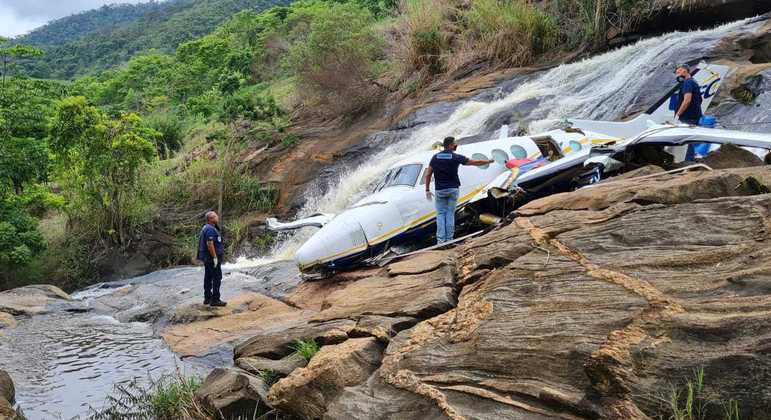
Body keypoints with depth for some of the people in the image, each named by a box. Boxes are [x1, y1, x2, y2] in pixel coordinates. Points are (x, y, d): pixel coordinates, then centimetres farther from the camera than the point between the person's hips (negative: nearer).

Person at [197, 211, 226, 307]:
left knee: (208, 277, 14)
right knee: (217, 278, -7)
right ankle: (215, 300, -6)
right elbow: (210, 244, -27)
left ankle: (207, 298, 21)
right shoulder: (210, 229, -19)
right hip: (212, 258, -11)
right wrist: (215, 257, -24)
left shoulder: (206, 228, 15)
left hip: (207, 258, 11)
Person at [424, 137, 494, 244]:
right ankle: (449, 238, 5)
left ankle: (440, 239, -4)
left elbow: (428, 174, -1)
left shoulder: (435, 157, 0)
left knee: (440, 214, 6)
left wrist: (427, 190, 6)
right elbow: (475, 163, 1)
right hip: (453, 189, -1)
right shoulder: (456, 157, -6)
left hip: (440, 190, 1)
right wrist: (489, 161, 16)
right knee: (450, 214, 6)